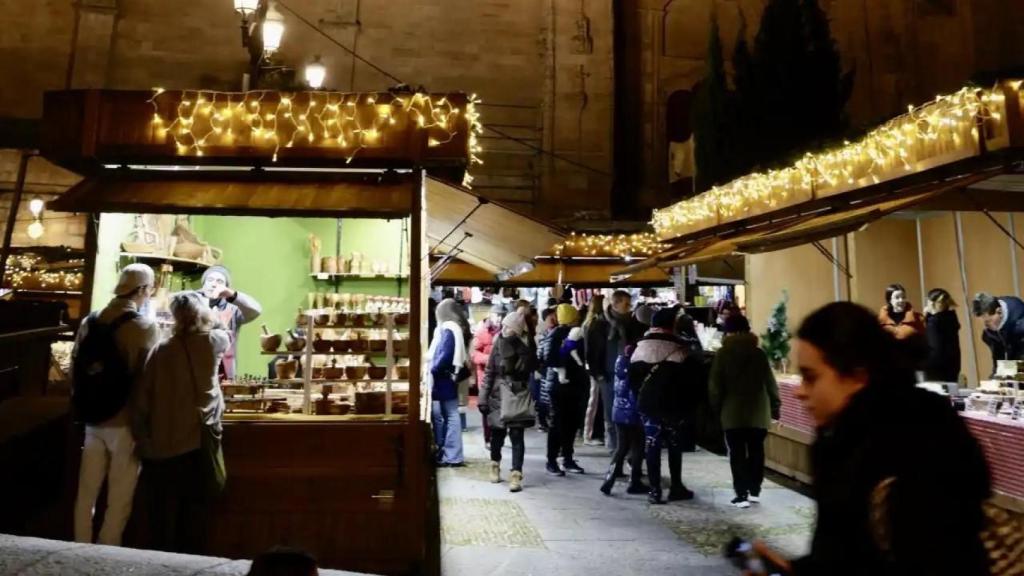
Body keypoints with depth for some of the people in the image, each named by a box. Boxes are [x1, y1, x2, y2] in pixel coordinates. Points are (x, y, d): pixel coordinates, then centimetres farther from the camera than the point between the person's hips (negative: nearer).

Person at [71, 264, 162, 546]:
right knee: (119, 500, 7)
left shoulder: (89, 322, 4)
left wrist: (83, 408, 19)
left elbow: (75, 369, 9)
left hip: (92, 420, 6)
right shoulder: (146, 327, -15)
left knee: (86, 493, 16)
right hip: (125, 421, -6)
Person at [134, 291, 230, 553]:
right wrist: (208, 316, 35)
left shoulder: (161, 350, -1)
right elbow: (225, 333, 23)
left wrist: (144, 439, 7)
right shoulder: (213, 341, -2)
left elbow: (144, 398, 0)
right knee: (194, 509, 8)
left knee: (163, 511, 12)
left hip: (161, 444, 1)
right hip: (198, 440, -1)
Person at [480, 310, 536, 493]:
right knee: (497, 433, 16)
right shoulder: (499, 344, 0)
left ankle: (516, 475, 0)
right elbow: (489, 373, 3)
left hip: (518, 397, -3)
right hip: (498, 396, 3)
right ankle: (495, 465, 38)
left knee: (517, 435, -5)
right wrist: (483, 398, 0)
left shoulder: (526, 348, -8)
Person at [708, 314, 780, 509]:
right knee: (756, 451, 15)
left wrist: (716, 409, 4)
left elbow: (715, 386, -6)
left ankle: (742, 495, 0)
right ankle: (754, 491, 21)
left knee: (737, 454, 3)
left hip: (732, 413, -2)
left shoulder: (722, 354, -5)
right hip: (758, 413, 2)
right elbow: (770, 384, 2)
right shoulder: (759, 353, 1)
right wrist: (775, 408, 12)